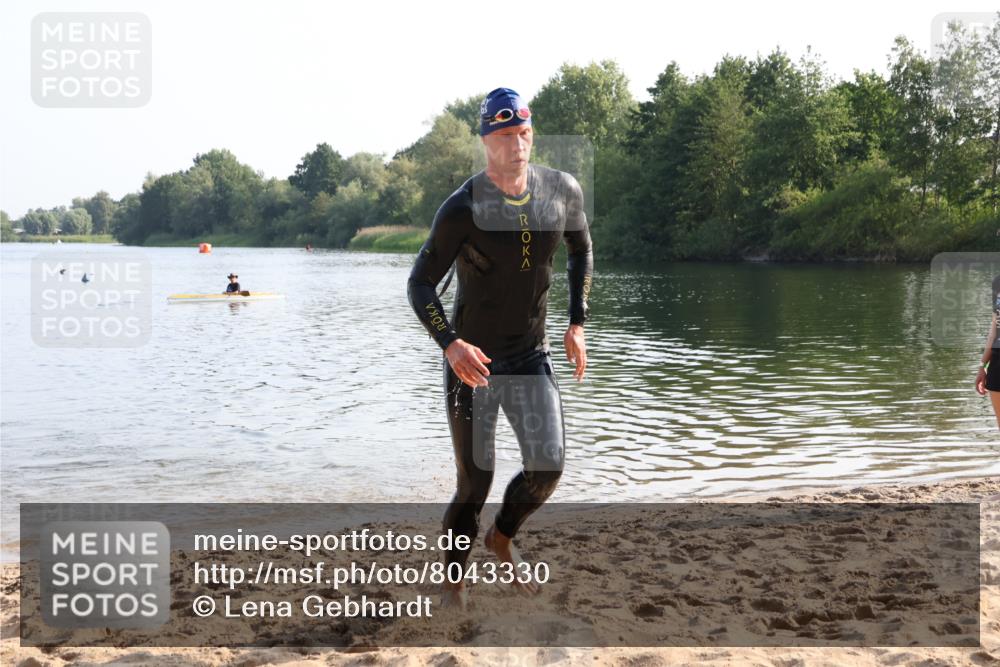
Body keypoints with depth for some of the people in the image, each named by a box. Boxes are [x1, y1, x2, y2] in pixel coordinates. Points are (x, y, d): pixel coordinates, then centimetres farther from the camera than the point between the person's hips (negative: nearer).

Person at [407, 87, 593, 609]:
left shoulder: (563, 191, -2)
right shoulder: (462, 208, -16)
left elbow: (581, 251, 17)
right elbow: (419, 285, -13)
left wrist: (577, 324, 10)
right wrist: (450, 344, -29)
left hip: (531, 356, 4)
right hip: (471, 361, -4)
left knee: (547, 466, -9)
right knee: (474, 483, 1)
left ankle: (502, 537, 23)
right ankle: (453, 579, 25)